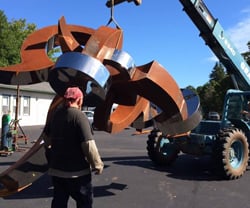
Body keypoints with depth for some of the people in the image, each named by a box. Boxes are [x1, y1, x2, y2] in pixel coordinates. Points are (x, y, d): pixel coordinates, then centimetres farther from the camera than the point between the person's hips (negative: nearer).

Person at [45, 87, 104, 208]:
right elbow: (88, 144, -23)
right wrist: (97, 164, -12)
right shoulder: (79, 116, -17)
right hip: (77, 171, -7)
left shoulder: (56, 115, 6)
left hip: (56, 169, 7)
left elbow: (48, 140, 16)